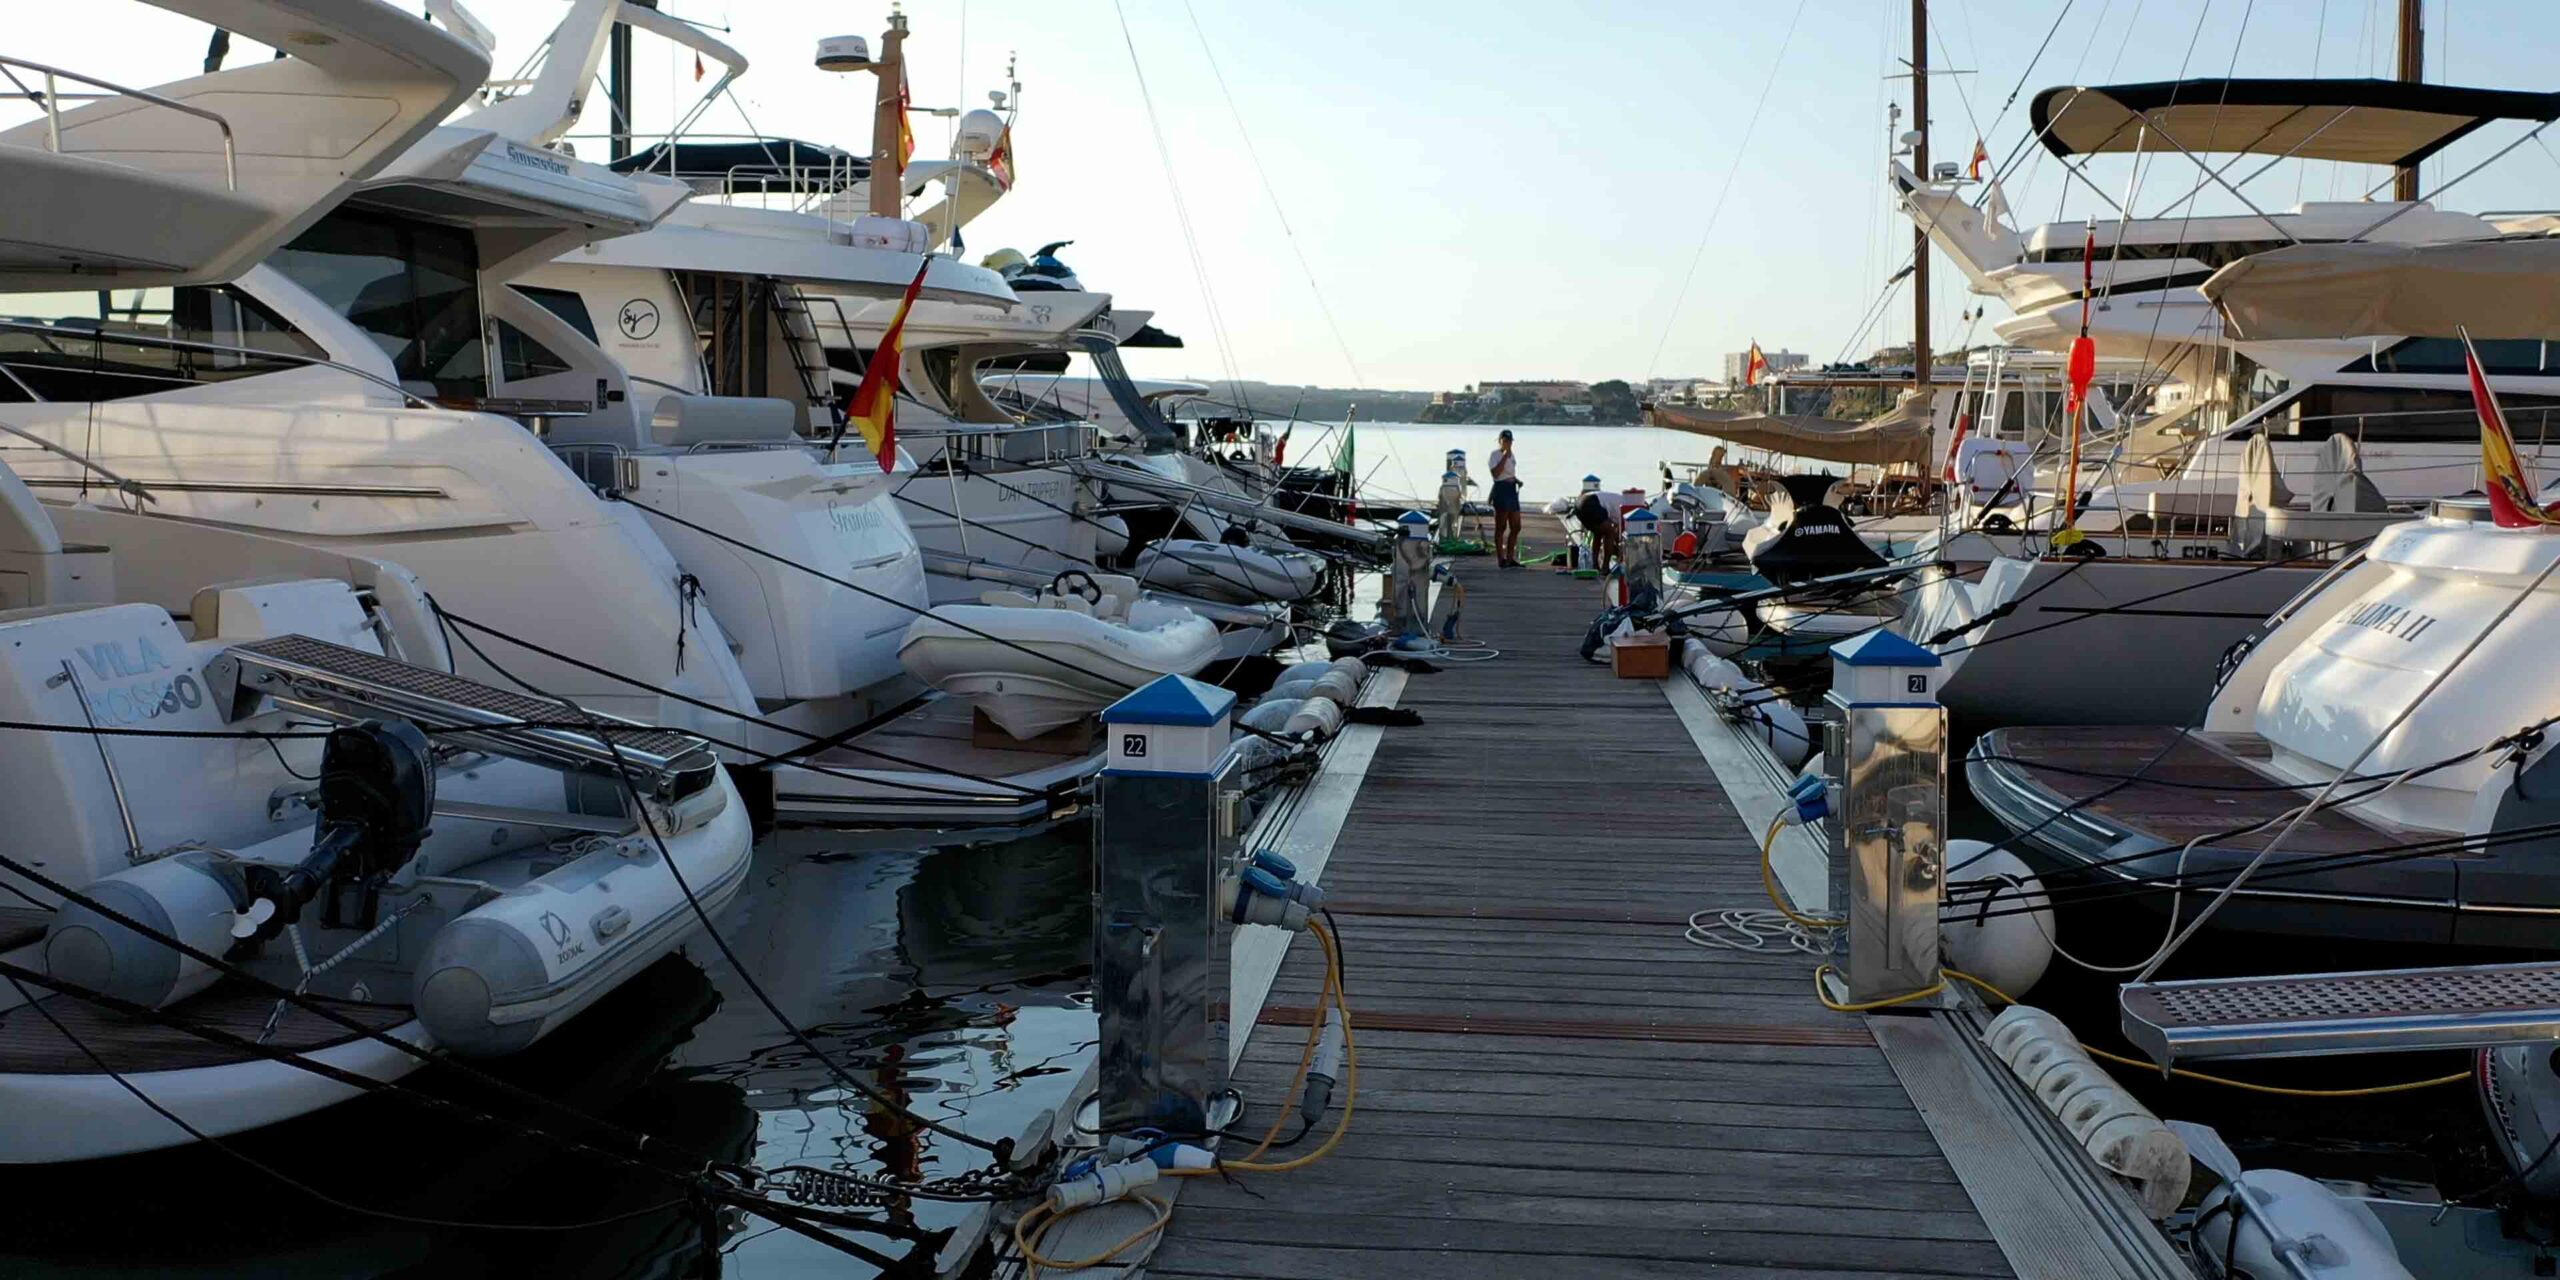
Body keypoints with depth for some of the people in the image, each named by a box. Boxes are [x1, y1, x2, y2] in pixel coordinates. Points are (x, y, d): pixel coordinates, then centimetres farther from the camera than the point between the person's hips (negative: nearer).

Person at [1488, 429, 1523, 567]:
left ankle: (1510, 558, 14)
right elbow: (1496, 473, -22)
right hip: (1501, 489, -9)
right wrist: (1505, 456, -22)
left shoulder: (1511, 454, 17)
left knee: (1516, 527, 8)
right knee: (1501, 527, -4)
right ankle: (1501, 559, -1)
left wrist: (1517, 480, 9)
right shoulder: (1496, 454, -8)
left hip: (1512, 490, 9)